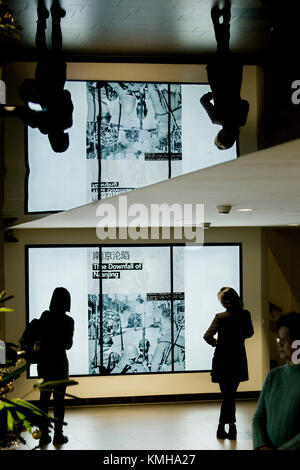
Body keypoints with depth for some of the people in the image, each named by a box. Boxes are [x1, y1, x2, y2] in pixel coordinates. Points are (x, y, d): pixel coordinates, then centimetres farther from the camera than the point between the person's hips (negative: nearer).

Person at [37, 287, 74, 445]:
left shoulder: (45, 316, -4)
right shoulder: (68, 321, -10)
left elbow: (40, 337, -2)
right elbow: (68, 345, -2)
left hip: (43, 361, 3)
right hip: (59, 362, -3)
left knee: (44, 398, 8)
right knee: (59, 399, 5)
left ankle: (44, 434, 9)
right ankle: (58, 434, 6)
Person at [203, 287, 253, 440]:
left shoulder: (221, 317, -17)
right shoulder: (245, 315, -5)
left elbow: (207, 336, -22)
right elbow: (249, 333, 11)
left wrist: (216, 343, -2)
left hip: (223, 361, -3)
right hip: (239, 360, 3)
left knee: (227, 394, 6)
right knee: (230, 394, 13)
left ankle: (231, 426, 3)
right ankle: (222, 427, 17)